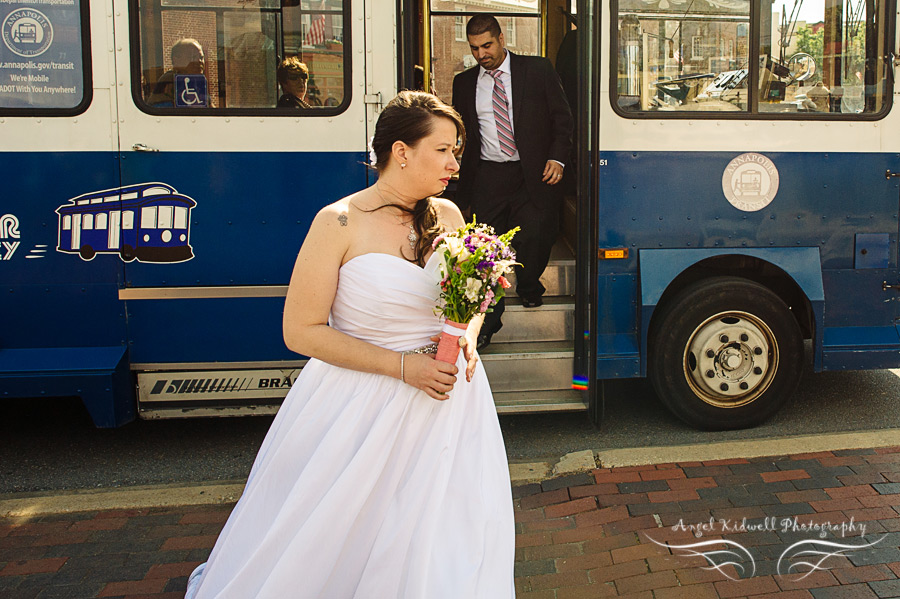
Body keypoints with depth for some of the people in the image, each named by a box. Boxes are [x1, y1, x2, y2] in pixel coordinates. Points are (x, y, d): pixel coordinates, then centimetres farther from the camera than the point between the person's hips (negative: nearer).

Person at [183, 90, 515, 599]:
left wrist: (467, 338, -7)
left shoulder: (447, 215, 2)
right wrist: (402, 365, -18)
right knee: (321, 543, 9)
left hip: (444, 396, 4)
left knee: (438, 549, 8)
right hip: (361, 403, -4)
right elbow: (302, 331, -14)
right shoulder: (341, 223, -13)